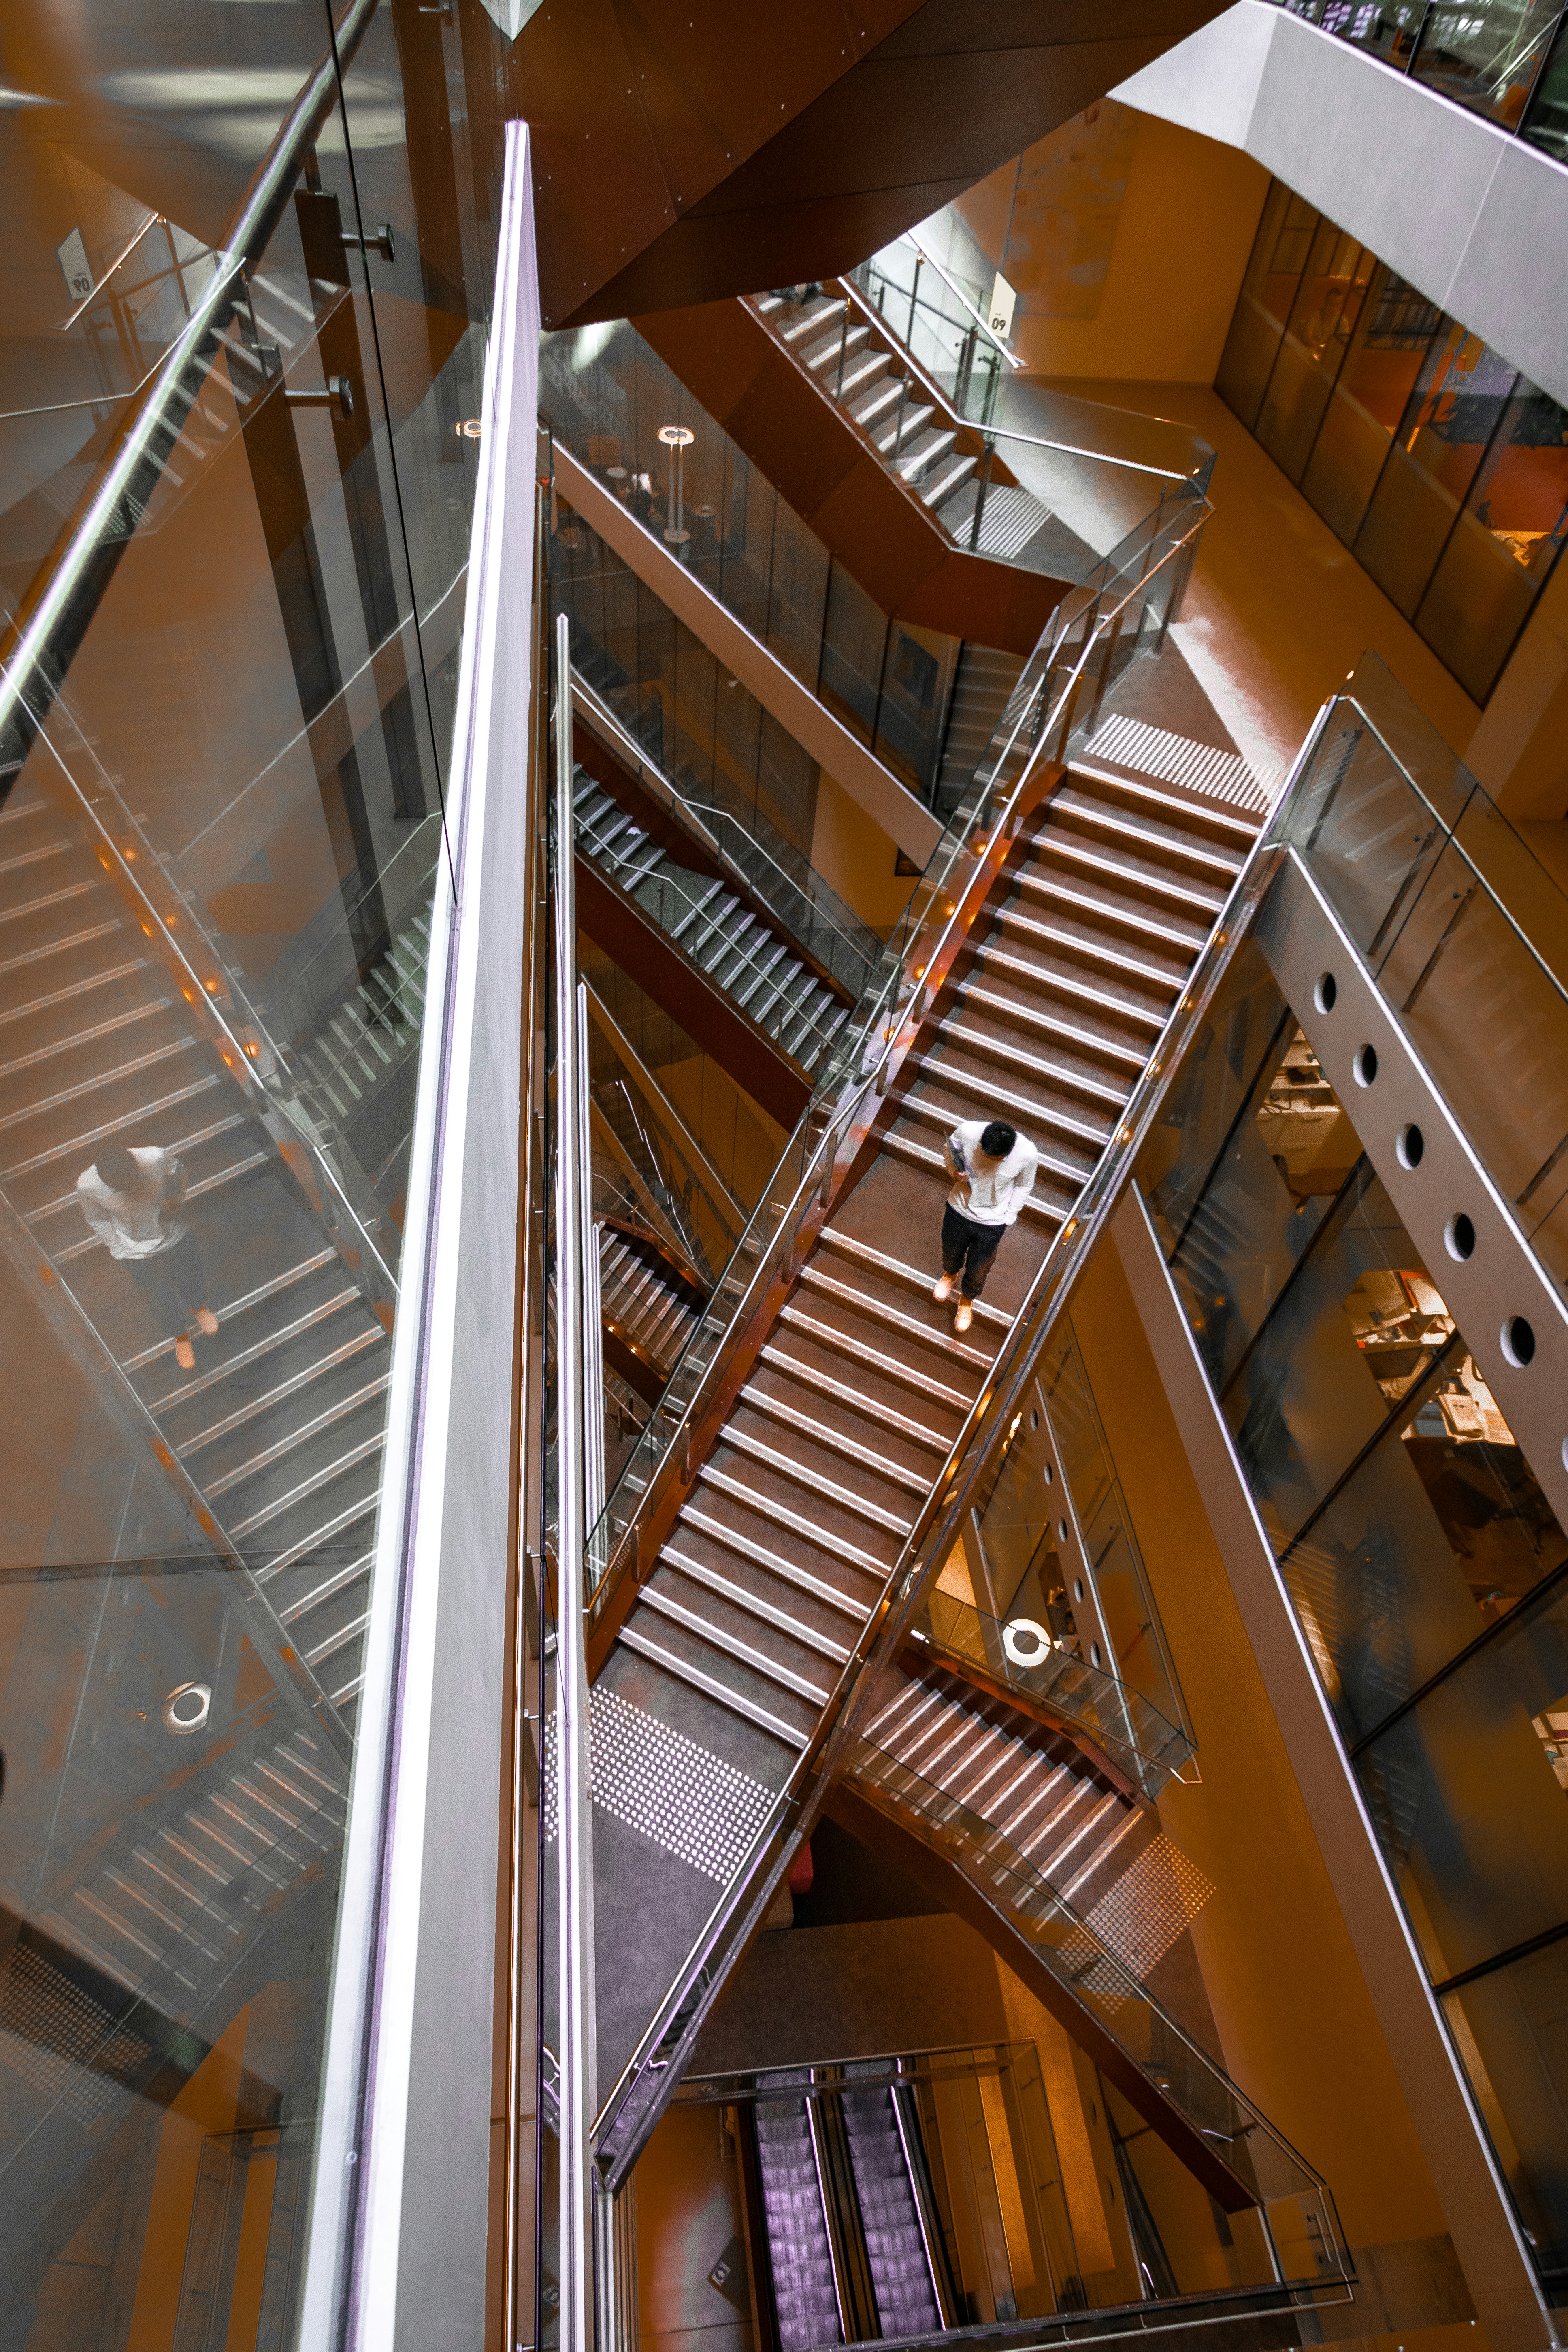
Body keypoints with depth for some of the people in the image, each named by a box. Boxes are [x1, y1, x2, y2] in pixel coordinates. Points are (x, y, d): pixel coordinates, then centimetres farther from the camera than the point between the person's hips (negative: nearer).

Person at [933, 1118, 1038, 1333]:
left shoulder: (1028, 1154, -32)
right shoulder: (967, 1131, -32)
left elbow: (1024, 1186, -8)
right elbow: (950, 1147, -6)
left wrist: (1008, 1218, -5)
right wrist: (954, 1171, -23)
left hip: (992, 1222, -1)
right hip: (959, 1210, 1)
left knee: (978, 1270, 22)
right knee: (951, 1251, 31)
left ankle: (967, 1299, 56)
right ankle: (950, 1274, 67)